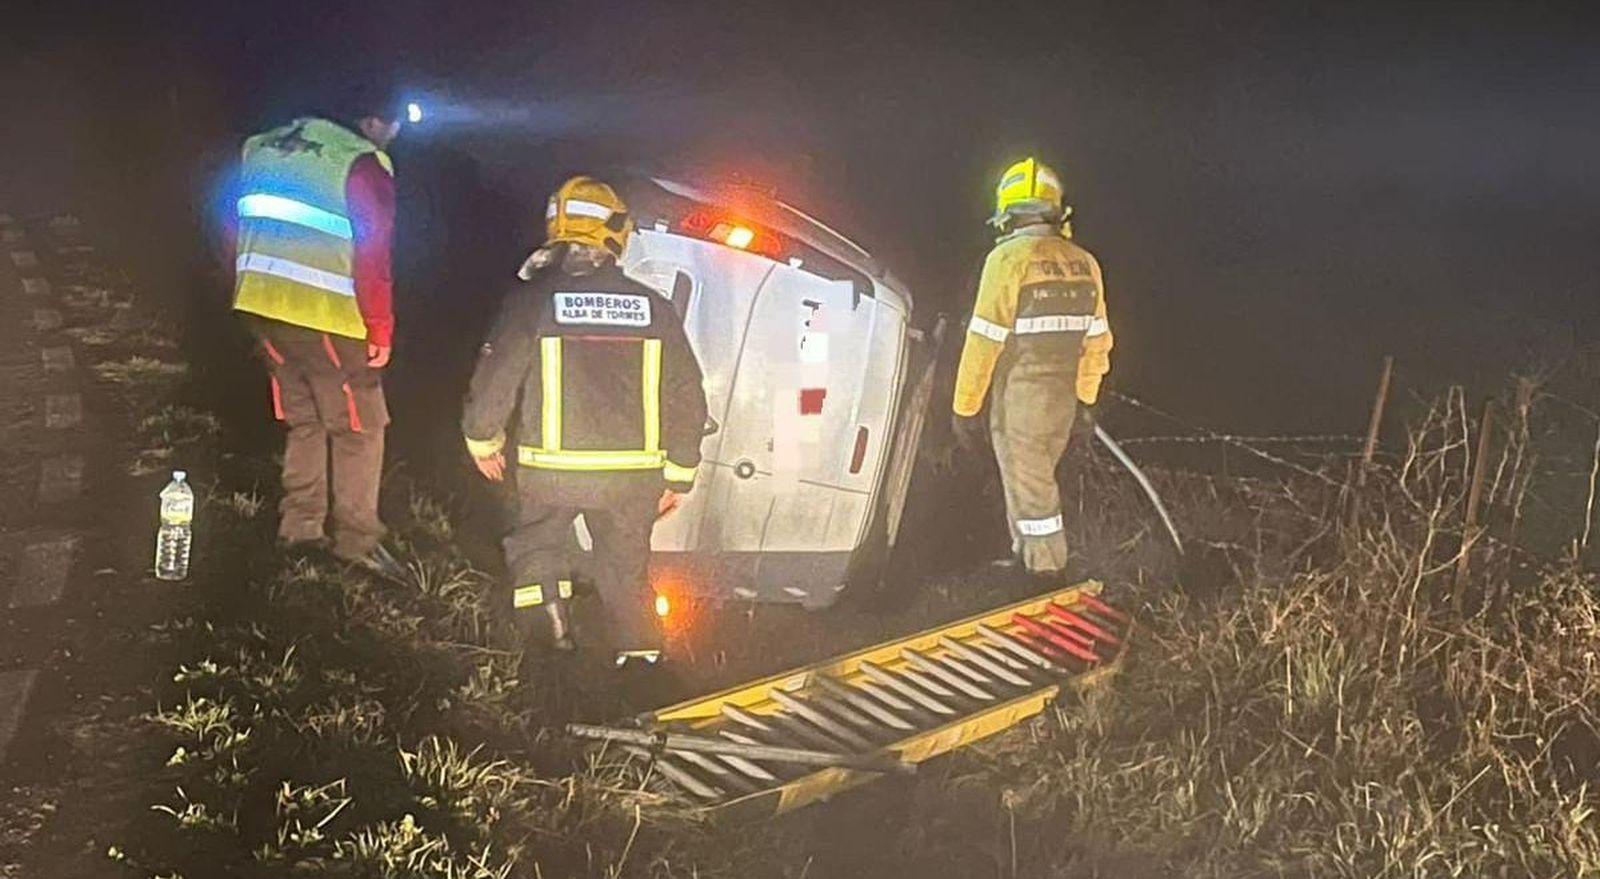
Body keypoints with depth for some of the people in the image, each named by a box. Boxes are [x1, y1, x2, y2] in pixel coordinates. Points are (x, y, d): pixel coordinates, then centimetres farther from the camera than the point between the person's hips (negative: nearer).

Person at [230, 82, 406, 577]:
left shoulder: (264, 149, 12)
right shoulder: (363, 166, -10)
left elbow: (240, 227, 17)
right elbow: (372, 257, -14)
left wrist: (246, 294, 24)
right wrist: (381, 332, -8)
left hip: (261, 307, 7)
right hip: (328, 318, -7)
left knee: (303, 419, 20)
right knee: (358, 427, 5)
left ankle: (300, 525, 22)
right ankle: (357, 539, 6)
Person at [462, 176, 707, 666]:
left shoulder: (533, 299, -6)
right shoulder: (654, 309, 2)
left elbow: (494, 378, -5)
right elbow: (687, 397, 6)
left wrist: (482, 440, 14)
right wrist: (677, 475, 17)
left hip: (551, 468, -2)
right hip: (634, 473, 2)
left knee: (537, 542, 21)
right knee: (628, 570, 17)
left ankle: (548, 621, 0)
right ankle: (641, 659, 16)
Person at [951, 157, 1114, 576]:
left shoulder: (1008, 259, -16)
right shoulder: (1084, 264, 4)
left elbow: (984, 342, -17)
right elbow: (1097, 341, 10)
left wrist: (965, 409, -10)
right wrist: (1086, 399, 21)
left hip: (1017, 400, -7)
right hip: (1062, 400, 7)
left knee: (1030, 492, 2)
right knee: (1033, 480, 22)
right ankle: (1024, 558, 36)